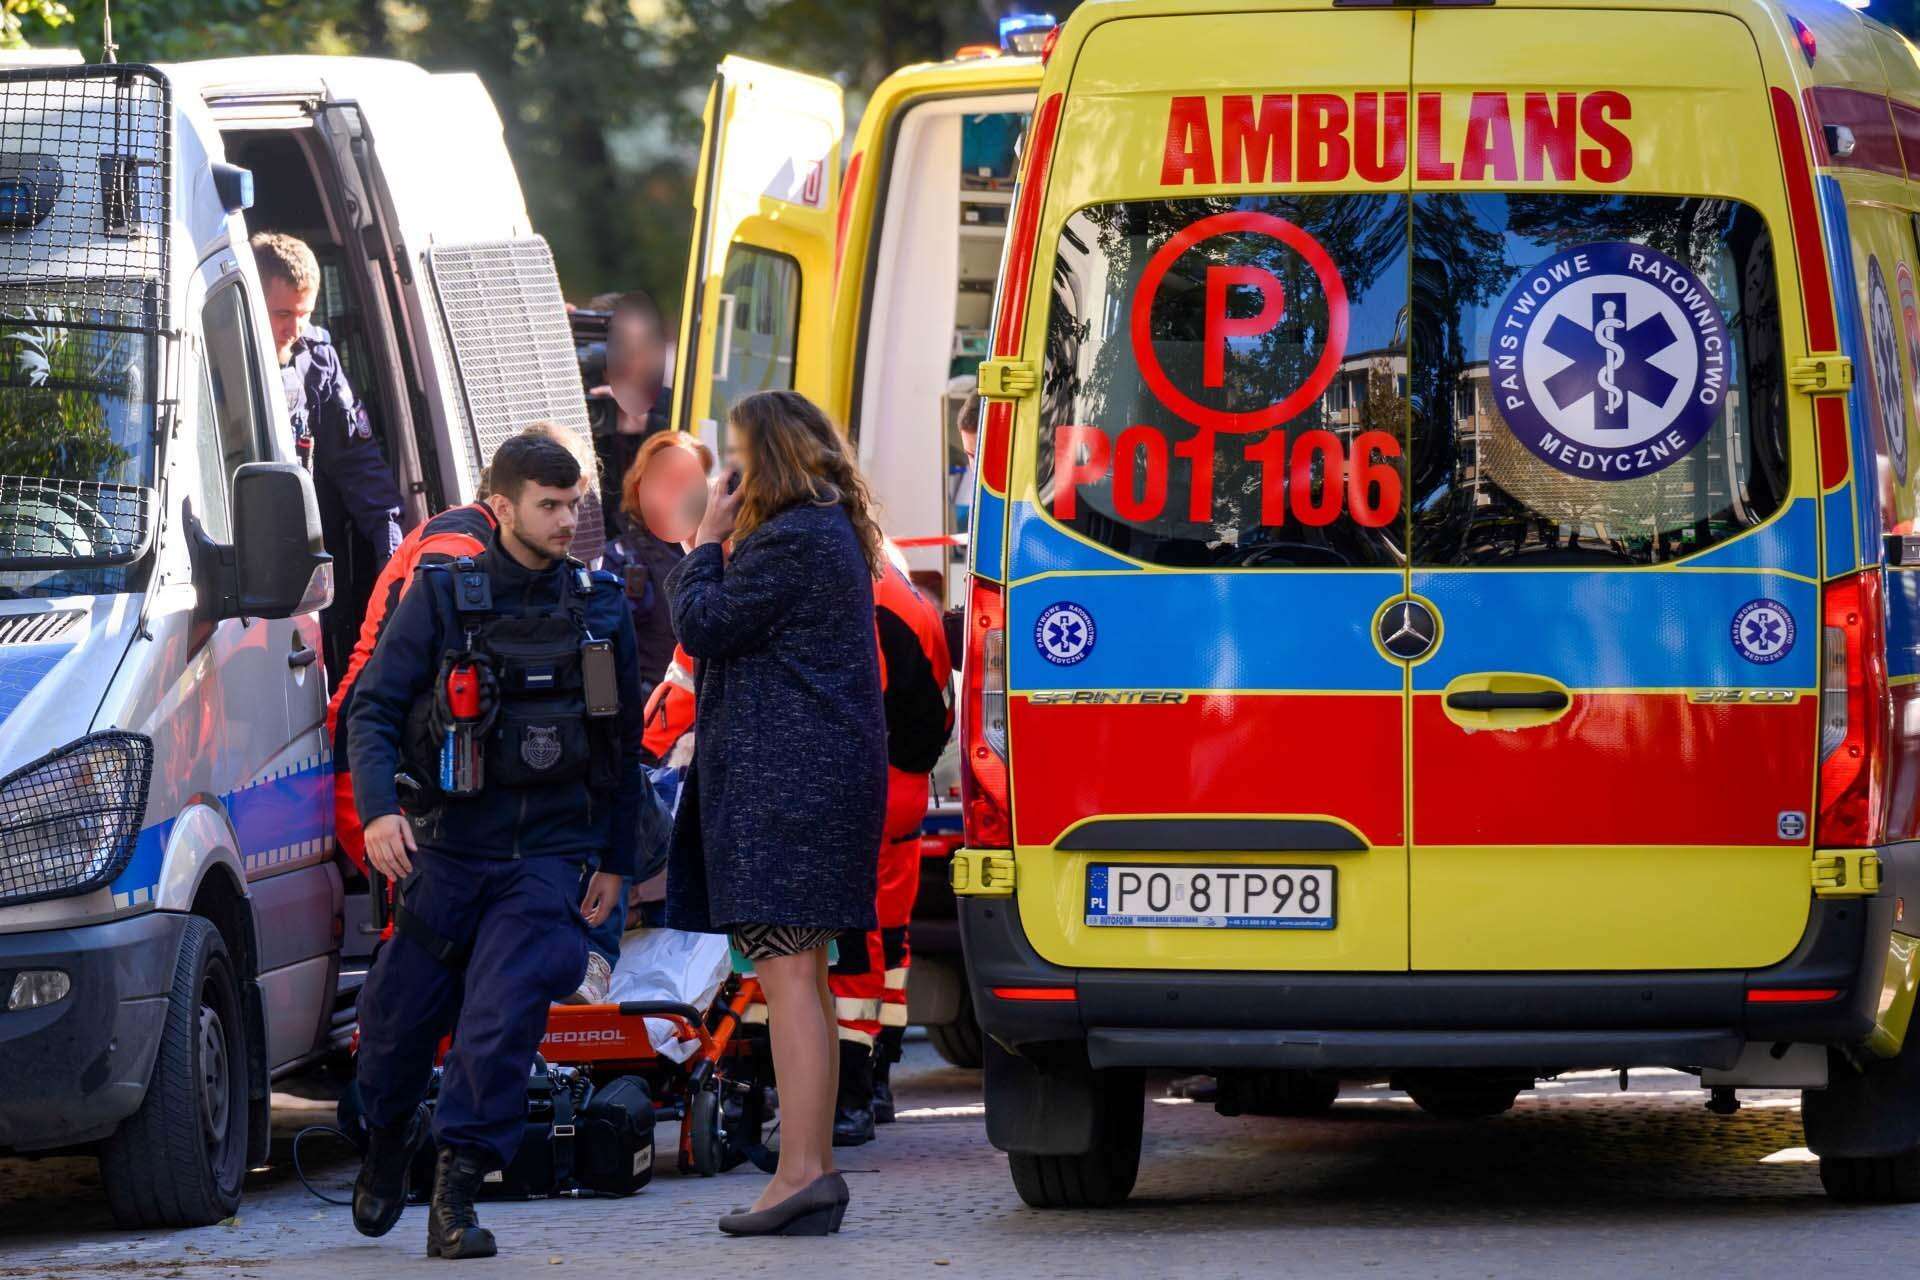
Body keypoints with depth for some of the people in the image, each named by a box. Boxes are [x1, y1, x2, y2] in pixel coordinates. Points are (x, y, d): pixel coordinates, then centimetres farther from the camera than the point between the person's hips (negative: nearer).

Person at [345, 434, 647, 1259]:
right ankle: (389, 1134, 37)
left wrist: (615, 861, 15)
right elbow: (372, 708, -4)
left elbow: (623, 743, 15)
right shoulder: (440, 598, -2)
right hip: (446, 851, -1)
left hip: (546, 860, 1)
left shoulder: (600, 609, 7)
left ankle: (456, 1196, -5)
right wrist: (377, 810, -20)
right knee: (399, 1015, 7)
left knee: (501, 1023, -13)